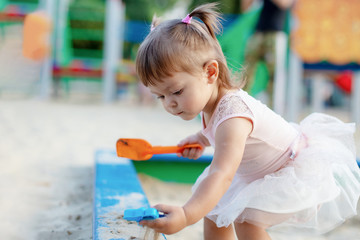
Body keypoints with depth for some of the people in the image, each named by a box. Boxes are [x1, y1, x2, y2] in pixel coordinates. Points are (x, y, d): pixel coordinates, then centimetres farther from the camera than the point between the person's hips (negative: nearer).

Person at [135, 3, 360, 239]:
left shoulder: (233, 117, -37)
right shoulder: (211, 101, -6)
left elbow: (221, 175, -50)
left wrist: (186, 215, -64)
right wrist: (200, 138, 3)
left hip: (302, 171, -10)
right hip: (259, 174, 10)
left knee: (247, 220, -28)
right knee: (214, 211, 7)